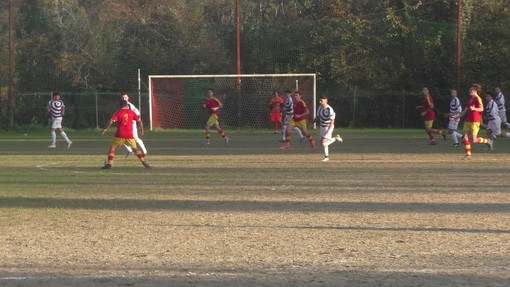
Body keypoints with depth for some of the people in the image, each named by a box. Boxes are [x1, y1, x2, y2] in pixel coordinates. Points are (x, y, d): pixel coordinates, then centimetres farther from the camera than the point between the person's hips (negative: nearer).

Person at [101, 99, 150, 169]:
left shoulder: (118, 113, 1)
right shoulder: (131, 112, 8)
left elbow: (111, 122, -11)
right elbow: (139, 121, 8)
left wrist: (105, 129, -1)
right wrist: (141, 130, 21)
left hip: (120, 135, -2)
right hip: (129, 135, 2)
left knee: (112, 147, 11)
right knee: (135, 148, 16)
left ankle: (109, 164, -1)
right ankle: (143, 162, 3)